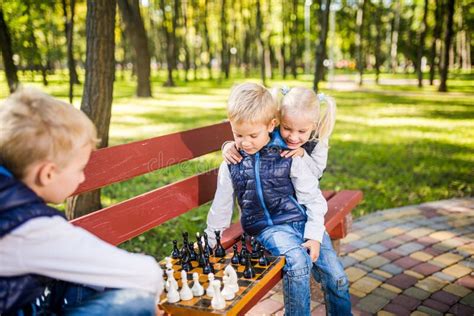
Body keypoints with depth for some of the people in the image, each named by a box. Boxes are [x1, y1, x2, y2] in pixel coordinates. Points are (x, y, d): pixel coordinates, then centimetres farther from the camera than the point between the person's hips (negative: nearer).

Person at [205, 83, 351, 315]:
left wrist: (314, 236, -10)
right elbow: (221, 209, 11)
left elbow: (313, 198, 0)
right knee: (298, 262, -31)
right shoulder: (231, 165, 1)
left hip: (301, 221, 1)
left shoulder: (289, 157, -4)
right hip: (268, 228, -1)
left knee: (337, 279, -8)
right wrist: (207, 246, 15)